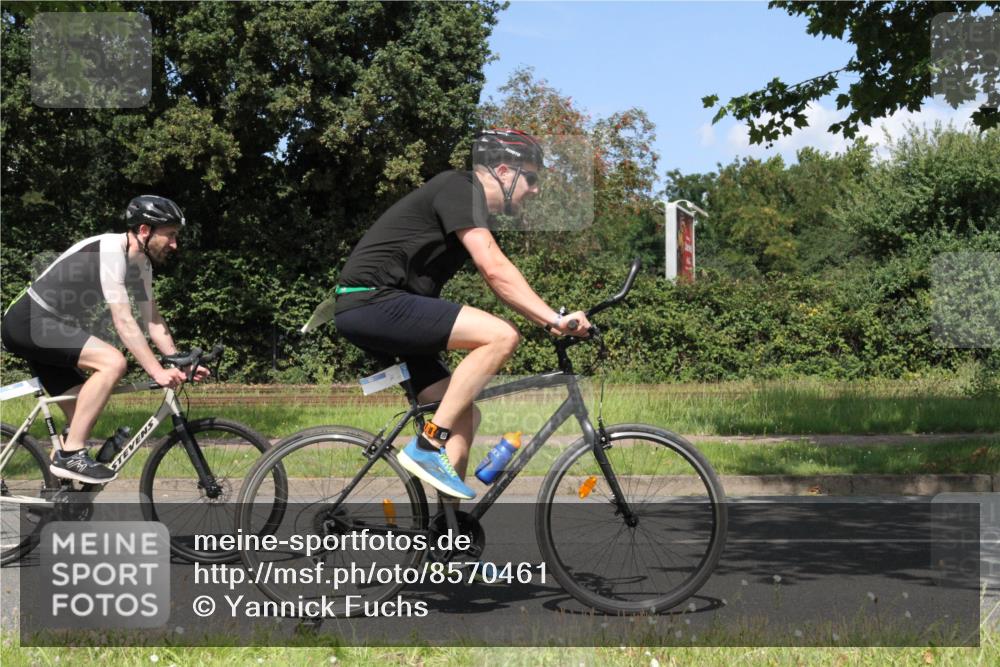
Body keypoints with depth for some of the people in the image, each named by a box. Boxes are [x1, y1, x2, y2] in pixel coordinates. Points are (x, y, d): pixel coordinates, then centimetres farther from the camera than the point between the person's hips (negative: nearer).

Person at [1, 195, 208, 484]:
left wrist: (180, 365, -4)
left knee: (82, 420, 6)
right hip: (29, 322, -10)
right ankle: (71, 455, -21)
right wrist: (157, 372, -29)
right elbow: (123, 322, -27)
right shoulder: (109, 251, -22)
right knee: (113, 362, -26)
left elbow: (153, 321, 9)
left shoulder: (141, 264, 8)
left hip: (45, 328, 10)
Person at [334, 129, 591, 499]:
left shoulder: (472, 204, 21)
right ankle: (428, 447, -18)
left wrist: (552, 322, 11)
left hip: (365, 313, 10)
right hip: (374, 301, -10)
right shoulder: (460, 188, -9)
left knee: (465, 415, 9)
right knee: (502, 335, -21)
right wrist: (555, 319, -20)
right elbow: (495, 270, -19)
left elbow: (496, 279, 21)